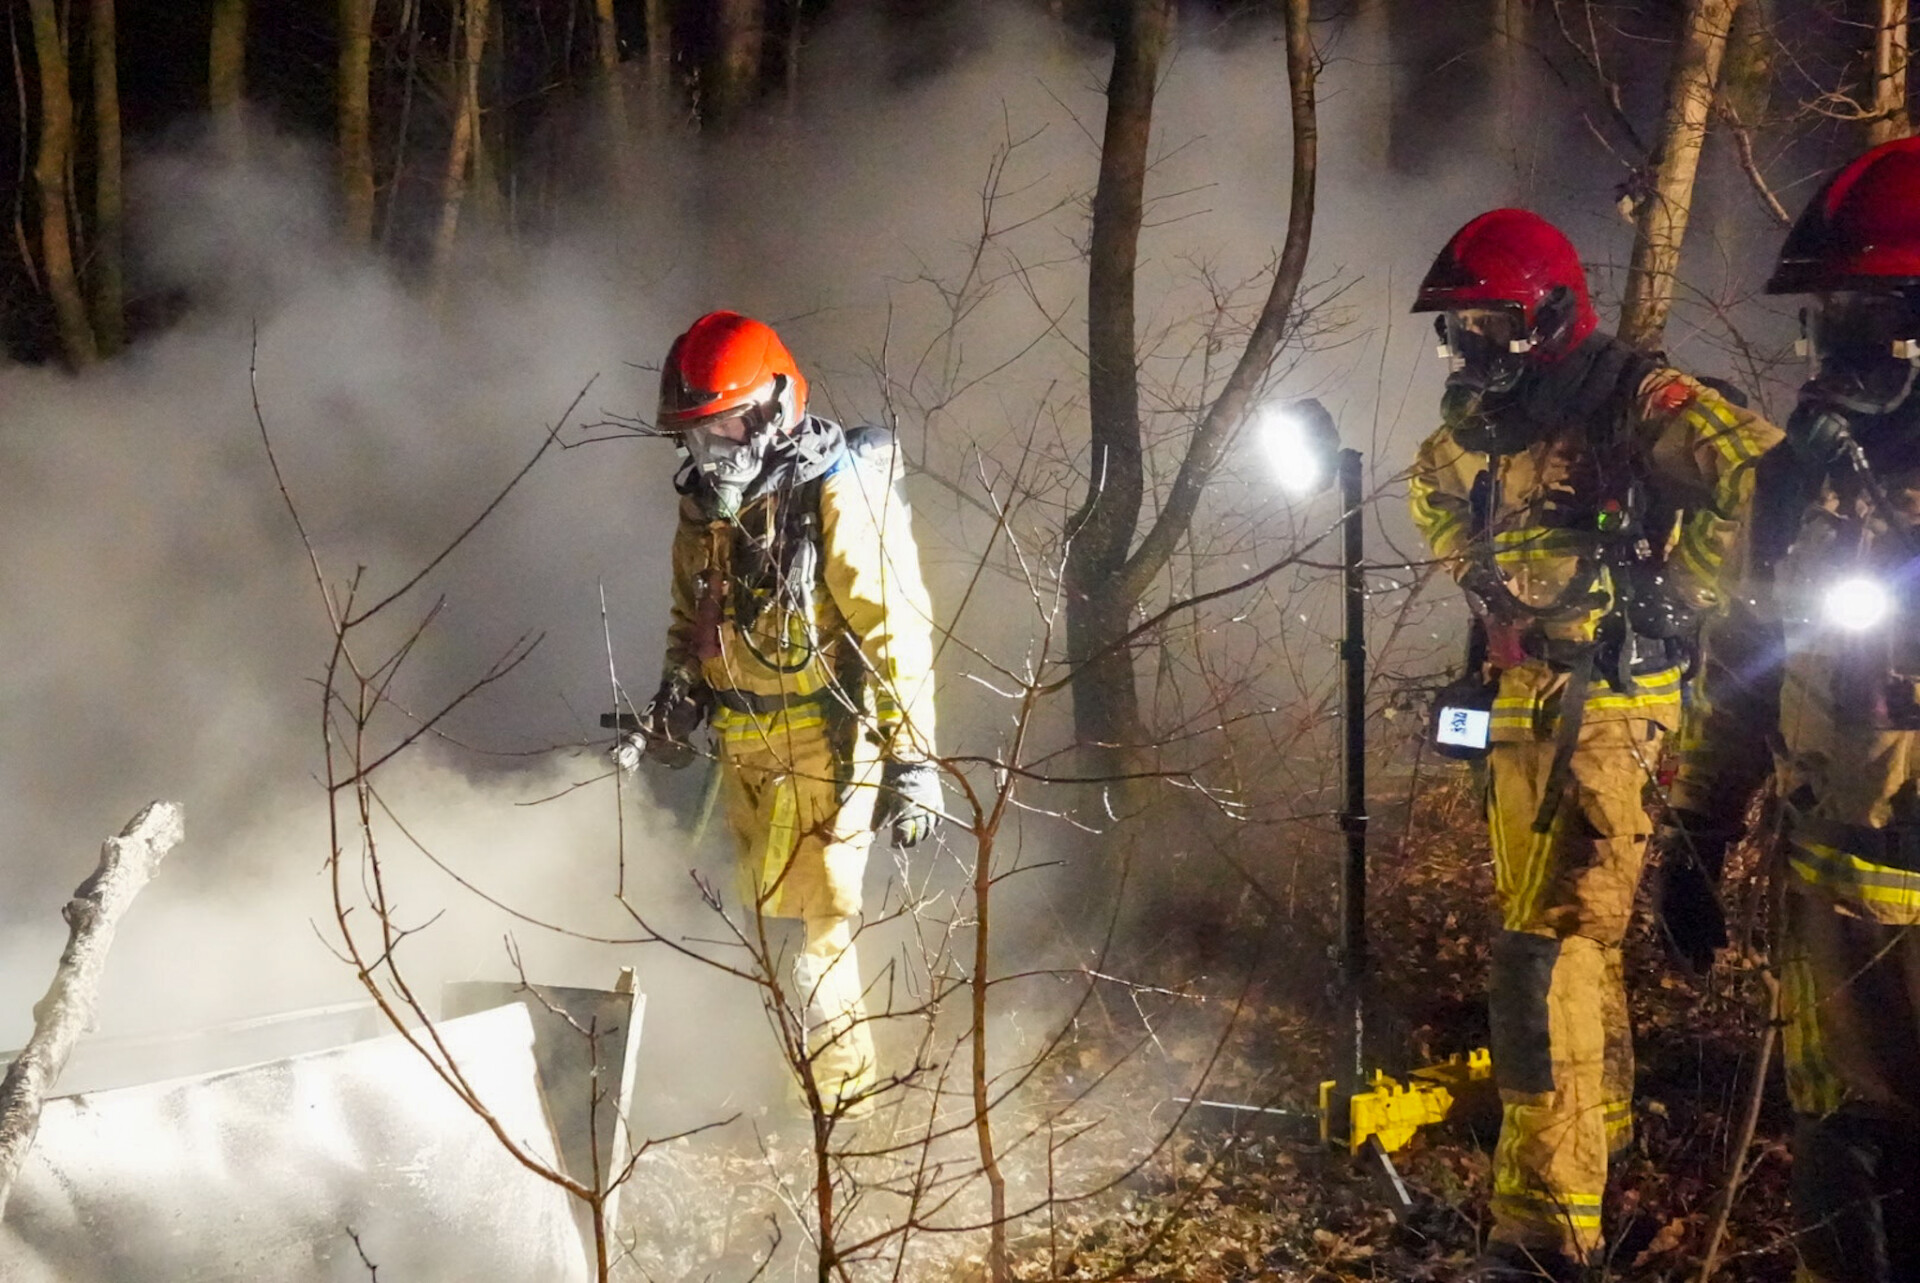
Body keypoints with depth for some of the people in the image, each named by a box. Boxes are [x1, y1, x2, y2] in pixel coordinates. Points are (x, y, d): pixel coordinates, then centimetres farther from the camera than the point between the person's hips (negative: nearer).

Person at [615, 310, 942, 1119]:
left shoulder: (840, 497, -18)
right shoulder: (708, 501, 7)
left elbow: (896, 629, -19)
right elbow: (692, 618, 21)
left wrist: (911, 761, -21)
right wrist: (671, 715, 15)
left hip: (825, 740, -8)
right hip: (744, 745, 8)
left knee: (807, 921, -8)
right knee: (756, 912, 14)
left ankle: (840, 1095, 4)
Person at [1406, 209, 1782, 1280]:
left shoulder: (1633, 400, -15)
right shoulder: (1487, 416, 10)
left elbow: (1758, 474, -28)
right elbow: (1437, 490, 32)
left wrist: (1675, 594, -19)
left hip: (1611, 712, -9)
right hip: (1524, 707, 9)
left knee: (1549, 952, -15)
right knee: (1574, 933, 22)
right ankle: (1603, 1125, 42)